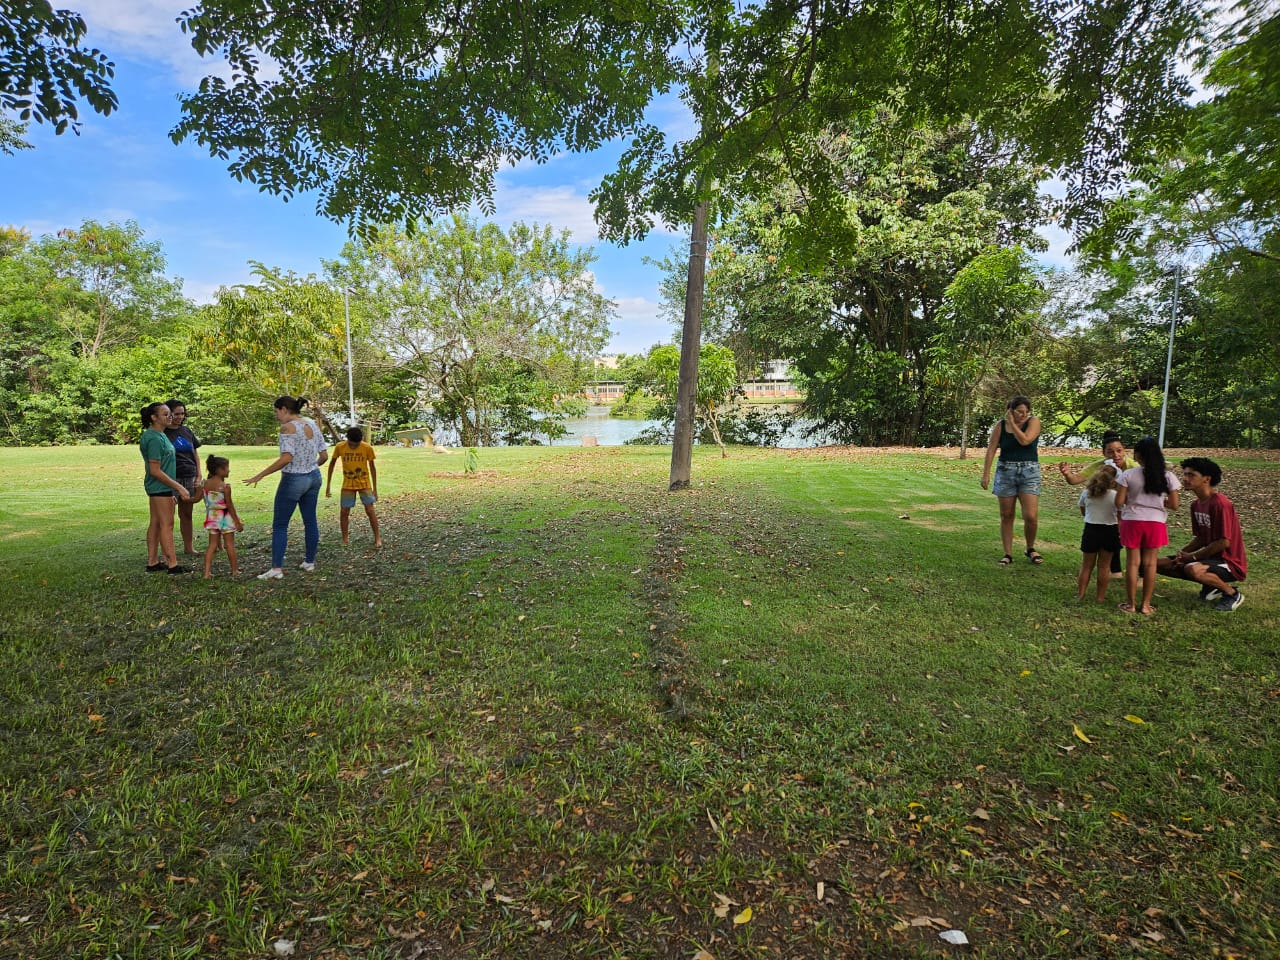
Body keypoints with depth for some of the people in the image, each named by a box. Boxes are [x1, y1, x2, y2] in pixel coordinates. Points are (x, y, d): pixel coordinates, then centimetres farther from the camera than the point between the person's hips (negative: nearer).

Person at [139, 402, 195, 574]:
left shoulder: (159, 435, 11)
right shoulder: (154, 439, -19)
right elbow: (155, 471, -21)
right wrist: (179, 487, -19)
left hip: (159, 487, 10)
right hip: (160, 487, -10)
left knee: (156, 523, 13)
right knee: (166, 524, -6)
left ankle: (152, 562, 19)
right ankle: (172, 564, -2)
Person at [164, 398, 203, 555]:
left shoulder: (186, 431, 12)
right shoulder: (162, 433, -3)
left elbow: (195, 455, 16)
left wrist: (199, 476, 8)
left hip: (189, 478, 5)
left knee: (186, 514, 12)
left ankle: (188, 547, 20)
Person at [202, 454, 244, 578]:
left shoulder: (206, 484, 1)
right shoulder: (225, 486, -17)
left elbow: (207, 502, 6)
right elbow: (229, 505, -15)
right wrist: (237, 522, -10)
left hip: (212, 517, 5)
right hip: (225, 517, -5)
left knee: (212, 544, 10)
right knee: (230, 544, 5)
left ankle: (207, 572, 5)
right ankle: (235, 571, 15)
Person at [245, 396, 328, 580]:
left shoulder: (288, 427, -14)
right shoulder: (312, 424, 7)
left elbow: (286, 458, -24)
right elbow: (324, 455, 8)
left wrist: (260, 475, -19)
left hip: (293, 480, -7)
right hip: (314, 477, 7)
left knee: (279, 525, 1)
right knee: (310, 521, 14)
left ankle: (277, 568, -2)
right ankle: (310, 562, 22)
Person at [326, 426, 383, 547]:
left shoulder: (367, 448, -14)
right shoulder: (340, 447, -12)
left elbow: (372, 467, -3)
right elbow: (332, 464, 3)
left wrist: (375, 488, -2)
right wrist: (328, 484, 4)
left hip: (364, 484, -1)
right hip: (347, 485, 2)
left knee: (370, 510, -6)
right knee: (344, 512, 0)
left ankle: (378, 538, 4)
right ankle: (345, 540, 12)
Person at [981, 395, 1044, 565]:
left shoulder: (1034, 422, -2)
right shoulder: (1000, 425, 1)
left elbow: (1024, 440, -19)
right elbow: (991, 449, 0)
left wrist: (1012, 423, -11)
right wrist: (986, 474, -5)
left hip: (1029, 472, -1)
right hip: (1005, 472, 1)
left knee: (1031, 516, -8)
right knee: (1006, 515, 5)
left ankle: (1030, 549, 18)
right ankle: (1008, 554, 15)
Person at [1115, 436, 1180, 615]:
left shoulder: (1128, 474, -9)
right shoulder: (1167, 477, -2)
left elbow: (1119, 502, -9)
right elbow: (1174, 505, -2)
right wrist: (1159, 501, 16)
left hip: (1132, 522, -1)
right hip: (1155, 523, 1)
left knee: (1133, 562, 8)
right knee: (1150, 564, 10)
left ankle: (1131, 604, 15)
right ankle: (1146, 605, 16)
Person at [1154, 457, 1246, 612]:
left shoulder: (1220, 503, -20)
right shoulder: (1196, 505, 7)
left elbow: (1224, 542, -23)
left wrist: (1192, 556, -16)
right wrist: (1183, 553, -5)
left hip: (1230, 563, -9)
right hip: (1211, 557, 9)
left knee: (1193, 569, -38)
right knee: (1158, 564, 1)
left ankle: (1233, 593, -9)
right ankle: (1210, 586, 9)